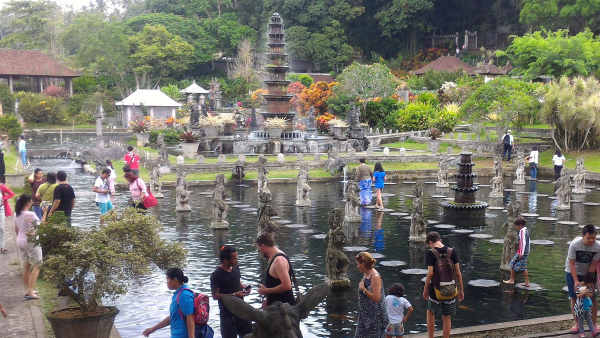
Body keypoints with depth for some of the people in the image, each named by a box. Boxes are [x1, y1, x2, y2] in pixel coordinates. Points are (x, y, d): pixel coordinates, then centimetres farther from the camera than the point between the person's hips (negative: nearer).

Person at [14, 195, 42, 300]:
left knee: (26, 267, 16)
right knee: (36, 266, 0)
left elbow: (16, 230, 14)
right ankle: (30, 292, -7)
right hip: (31, 242, -8)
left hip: (20, 241, 8)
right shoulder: (31, 215, -19)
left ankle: (28, 290, 24)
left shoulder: (17, 215, 4)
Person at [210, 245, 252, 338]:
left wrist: (244, 287, 0)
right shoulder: (216, 275, -17)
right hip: (227, 312, -6)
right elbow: (215, 295, -18)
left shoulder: (236, 268, 5)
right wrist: (233, 295, -26)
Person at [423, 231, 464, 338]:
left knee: (430, 312, 23)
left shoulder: (430, 253, -14)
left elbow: (430, 273, -16)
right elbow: (458, 272, -4)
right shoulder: (452, 251, -5)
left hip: (436, 290, -2)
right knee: (447, 318, 14)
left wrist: (425, 290, -3)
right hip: (451, 290, 2)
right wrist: (461, 290, 5)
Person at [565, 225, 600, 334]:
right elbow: (572, 264, -21)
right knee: (574, 298, 2)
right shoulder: (574, 244, -26)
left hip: (587, 273, 1)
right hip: (572, 273, -1)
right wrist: (576, 281, -26)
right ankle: (577, 324, 15)